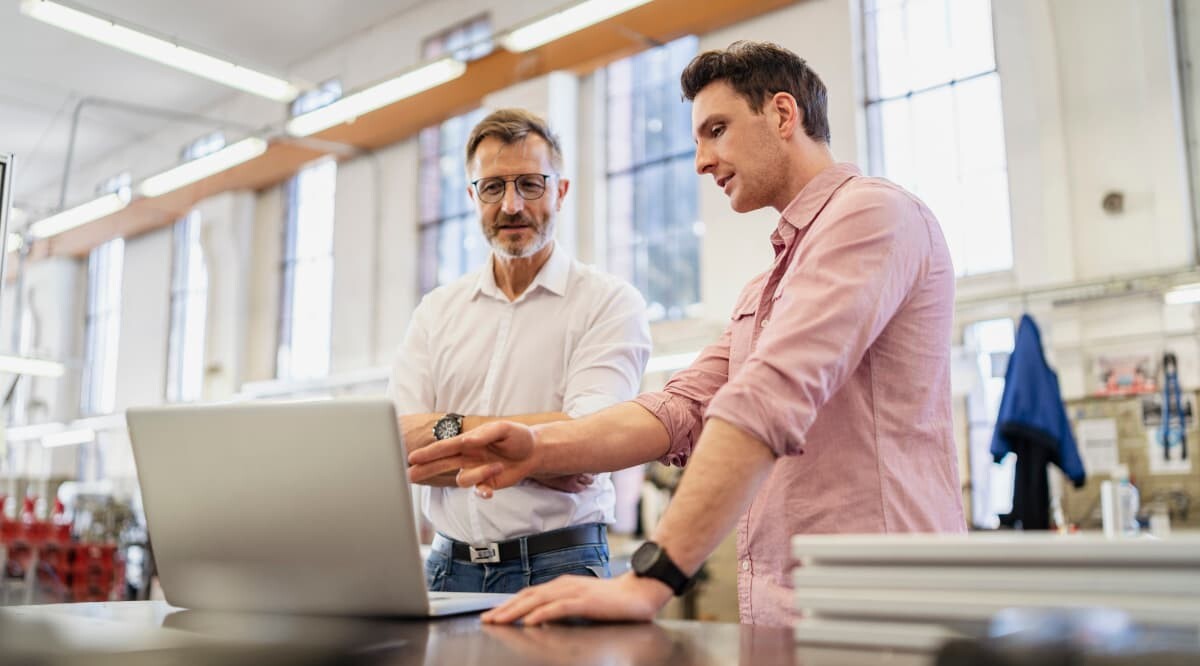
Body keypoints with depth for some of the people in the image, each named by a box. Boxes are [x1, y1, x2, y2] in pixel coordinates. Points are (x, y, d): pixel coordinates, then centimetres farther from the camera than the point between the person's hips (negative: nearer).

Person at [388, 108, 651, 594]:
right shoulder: (436, 311, 11)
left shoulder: (610, 302, -1)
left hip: (556, 569, -3)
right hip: (448, 567, 3)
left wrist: (451, 429, -6)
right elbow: (392, 448, 1)